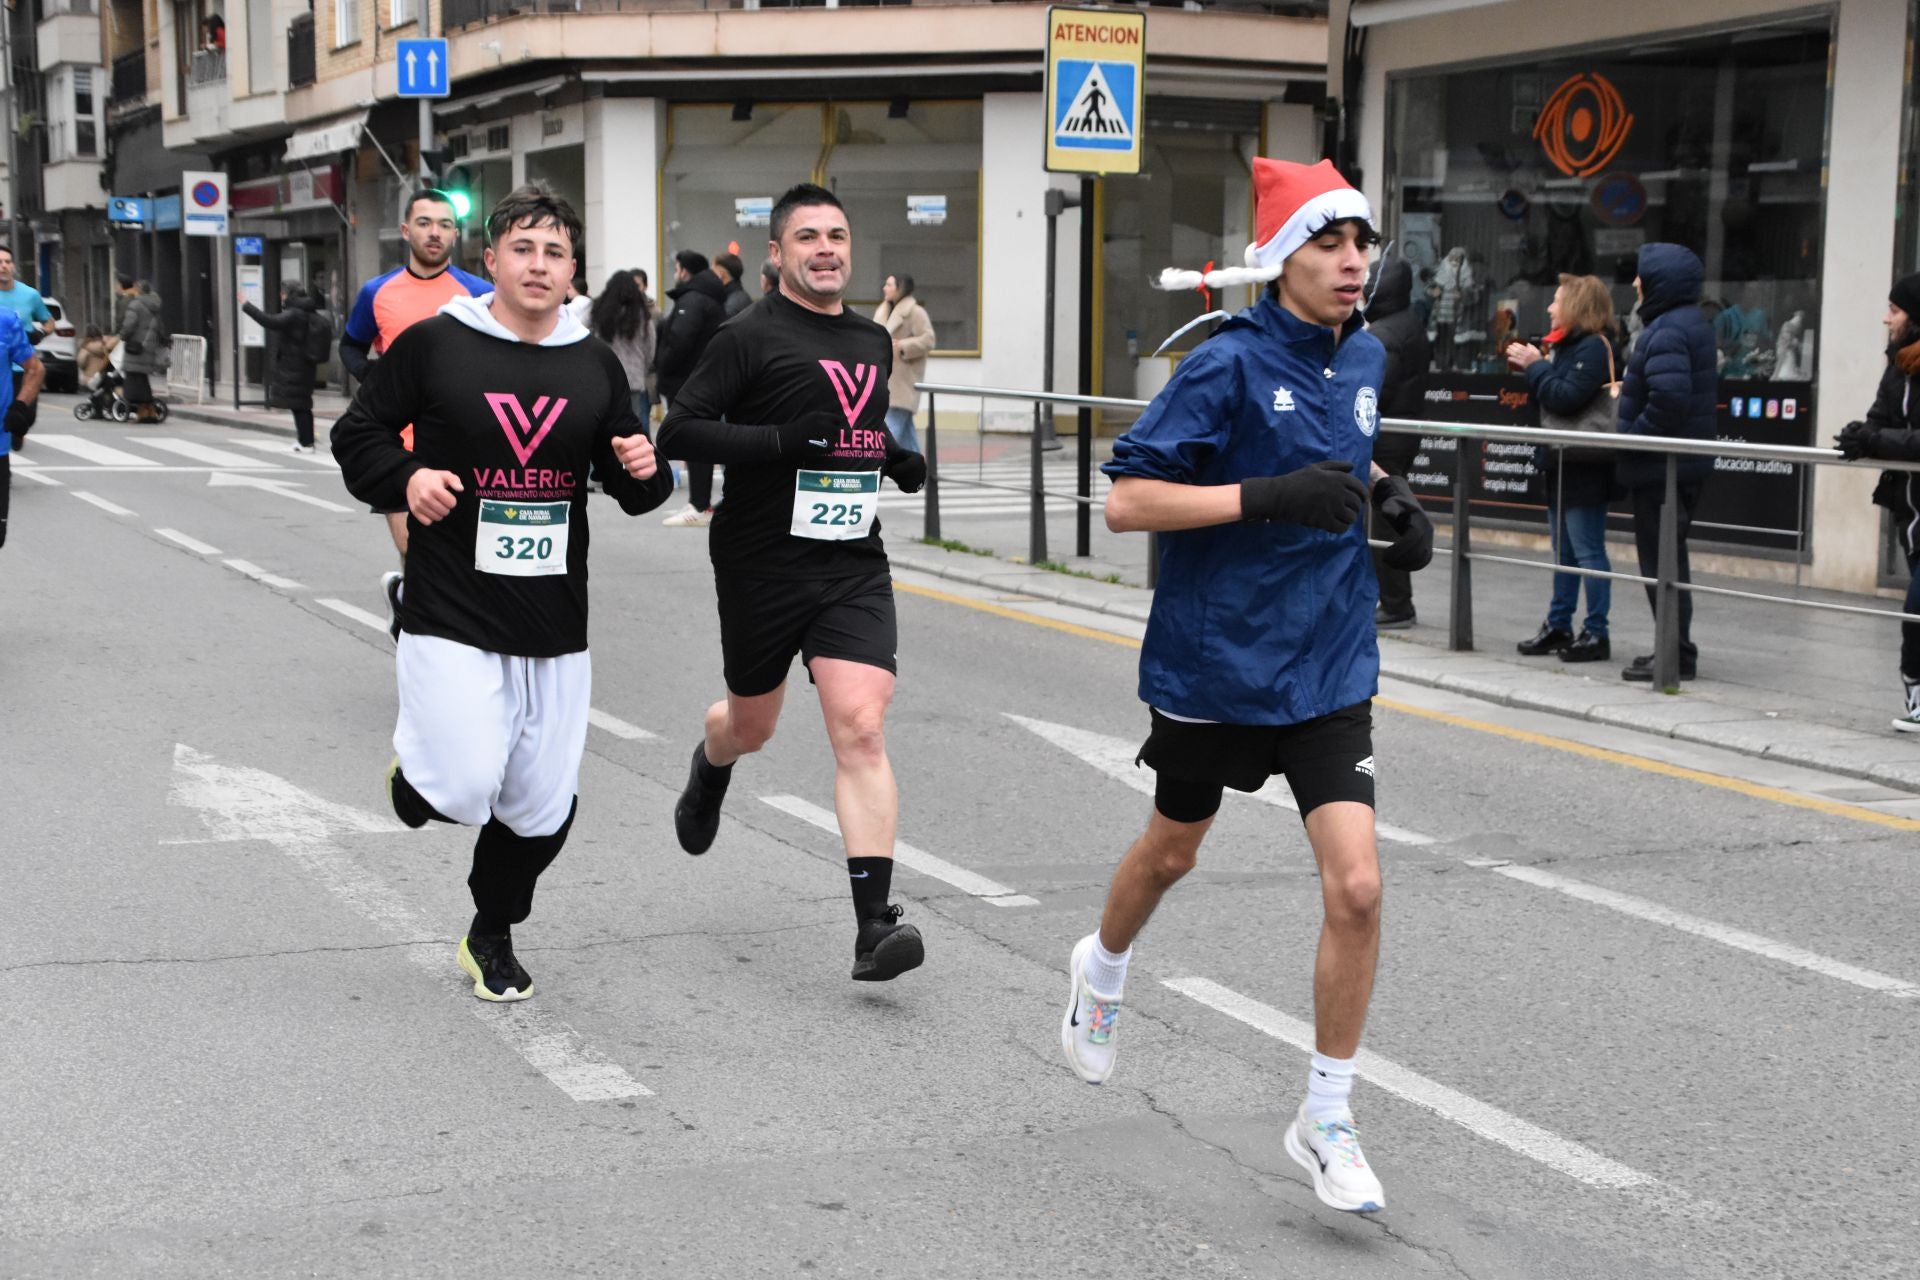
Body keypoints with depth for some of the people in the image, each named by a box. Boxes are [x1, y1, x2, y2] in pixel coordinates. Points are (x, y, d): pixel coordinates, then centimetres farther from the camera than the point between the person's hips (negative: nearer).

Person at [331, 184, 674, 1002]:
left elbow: (632, 490, 15)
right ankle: (414, 769, 22)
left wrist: (643, 471, -8)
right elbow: (356, 434, 5)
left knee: (543, 806, 8)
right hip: (451, 616, -4)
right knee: (465, 789, -16)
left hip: (556, 625, 4)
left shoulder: (595, 367, 8)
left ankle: (492, 936, 34)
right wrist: (405, 480, -14)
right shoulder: (432, 345, -3)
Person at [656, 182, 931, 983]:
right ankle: (709, 768, 58)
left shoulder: (872, 341, 12)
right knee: (752, 724, 18)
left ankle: (874, 927, -16)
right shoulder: (751, 338, -8)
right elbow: (678, 433, -14)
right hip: (763, 563, -3)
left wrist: (897, 459, 9)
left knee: (861, 728, -13)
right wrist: (780, 441, -24)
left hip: (853, 564, 3)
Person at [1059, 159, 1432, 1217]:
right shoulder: (1228, 364, -17)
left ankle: (1326, 1120, 6)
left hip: (1329, 671, 4)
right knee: (1171, 851, 21)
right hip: (1213, 662, -3)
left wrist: (1389, 497, 4)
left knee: (1355, 886, -10)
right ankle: (1103, 969, 55)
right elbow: (1126, 502, -20)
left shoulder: (1365, 358, 3)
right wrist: (1270, 496, -28)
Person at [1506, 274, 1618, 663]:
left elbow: (1567, 398, -24)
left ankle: (1596, 634, -1)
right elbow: (1547, 397, 16)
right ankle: (1558, 627, 21)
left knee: (1588, 551, -5)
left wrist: (1535, 366, -14)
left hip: (1584, 467, -10)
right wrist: (1529, 367, 2)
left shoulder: (1593, 348, -14)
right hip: (1561, 463, 10)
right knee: (1563, 552, 14)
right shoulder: (1566, 346, 16)